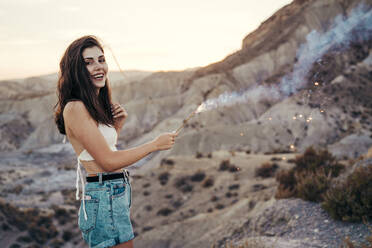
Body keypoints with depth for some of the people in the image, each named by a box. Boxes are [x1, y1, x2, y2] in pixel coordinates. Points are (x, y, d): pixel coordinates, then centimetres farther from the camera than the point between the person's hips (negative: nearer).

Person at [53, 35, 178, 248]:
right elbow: (108, 161, -19)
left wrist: (118, 125, 6)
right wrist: (155, 144, -12)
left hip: (120, 191, 9)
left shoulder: (96, 105, 12)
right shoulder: (75, 108, -17)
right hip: (104, 196, -9)